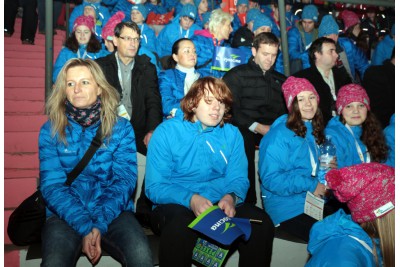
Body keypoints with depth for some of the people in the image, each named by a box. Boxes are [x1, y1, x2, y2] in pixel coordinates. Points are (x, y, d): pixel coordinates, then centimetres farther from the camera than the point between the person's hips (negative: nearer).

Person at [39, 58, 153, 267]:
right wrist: (85, 227, -18)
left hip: (113, 212, 0)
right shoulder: (50, 130, 4)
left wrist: (99, 224, -18)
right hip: (66, 215, 1)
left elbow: (125, 179, -4)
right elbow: (52, 185, -4)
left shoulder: (121, 127, 3)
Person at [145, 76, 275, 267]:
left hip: (221, 204, 4)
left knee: (262, 223, -21)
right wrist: (190, 199, -26)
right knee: (180, 226, -37)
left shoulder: (232, 134, 8)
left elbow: (238, 179, 7)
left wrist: (231, 197, -18)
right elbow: (154, 187, -8)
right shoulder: (166, 132, -4)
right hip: (177, 205, -3)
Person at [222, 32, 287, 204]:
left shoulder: (281, 80, 27)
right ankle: (248, 205, -21)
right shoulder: (237, 75, 12)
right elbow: (232, 109, -1)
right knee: (244, 139, -35)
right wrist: (257, 127, -11)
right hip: (246, 131, -3)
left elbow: (286, 111, 17)